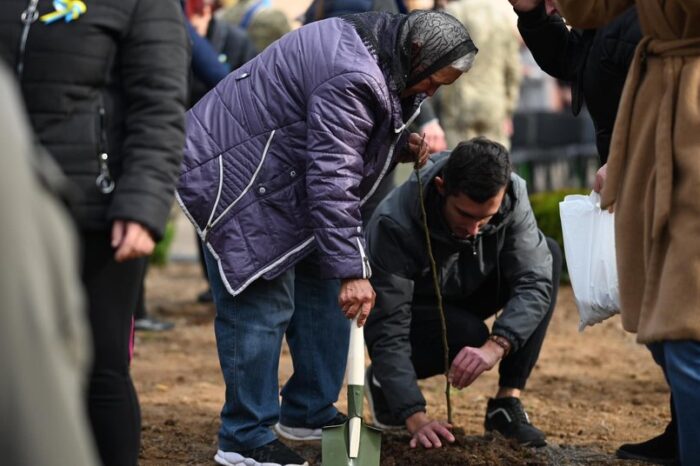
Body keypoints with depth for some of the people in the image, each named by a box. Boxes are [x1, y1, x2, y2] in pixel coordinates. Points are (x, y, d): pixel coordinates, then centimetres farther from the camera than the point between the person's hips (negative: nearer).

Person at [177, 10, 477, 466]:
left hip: (277, 179, 11)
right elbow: (331, 181, -29)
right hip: (233, 177, -11)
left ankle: (310, 412, 22)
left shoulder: (365, 48, 5)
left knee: (323, 287, 12)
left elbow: (335, 140, 18)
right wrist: (352, 270, -27)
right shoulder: (351, 78, -28)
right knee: (262, 305, -10)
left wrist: (401, 145, 0)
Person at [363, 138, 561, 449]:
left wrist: (497, 346, -47)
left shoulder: (511, 196, -25)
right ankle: (384, 380, -2)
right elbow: (387, 330, -35)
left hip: (464, 297, 5)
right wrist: (414, 416, -45)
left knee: (549, 255, -20)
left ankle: (507, 402, -17)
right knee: (468, 335, -36)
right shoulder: (394, 224, -36)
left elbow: (534, 282, -29)